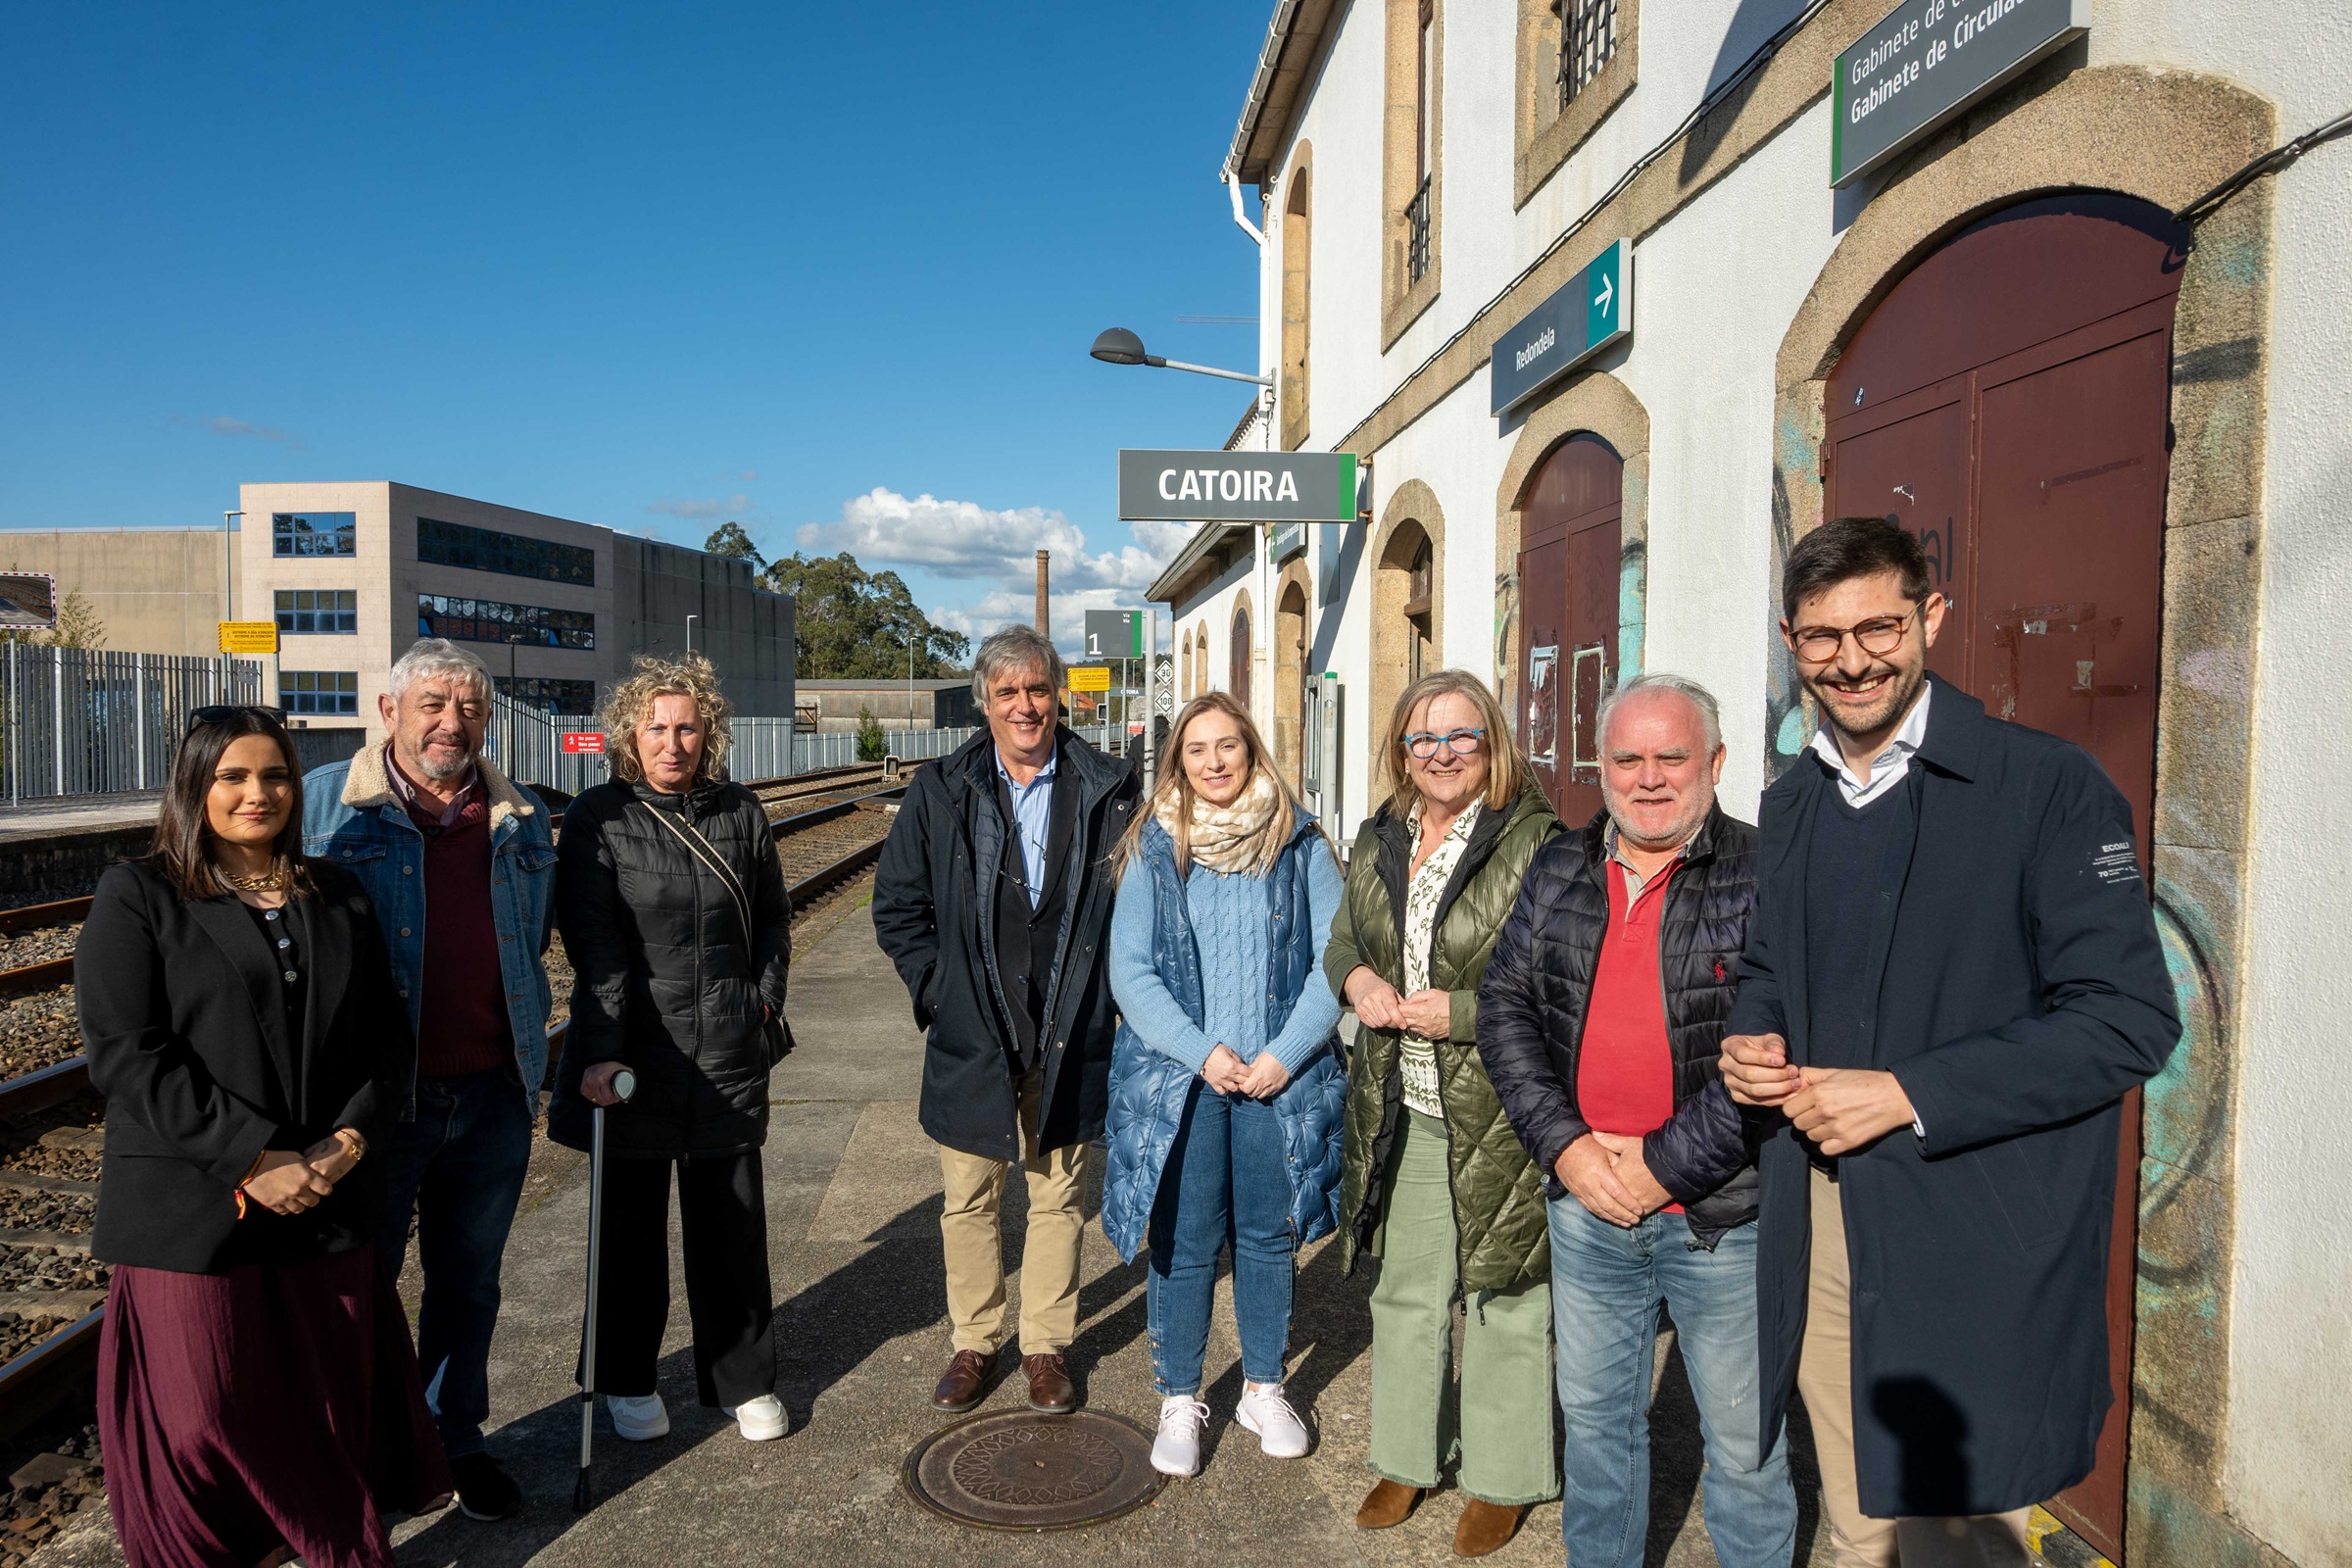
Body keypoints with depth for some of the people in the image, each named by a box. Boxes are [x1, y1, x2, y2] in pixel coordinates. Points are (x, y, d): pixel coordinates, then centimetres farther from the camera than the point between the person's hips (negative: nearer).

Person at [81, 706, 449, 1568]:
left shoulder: (336, 895, 11)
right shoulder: (138, 897, -2)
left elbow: (385, 1035, 8)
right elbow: (125, 1054, -11)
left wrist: (349, 1140, -8)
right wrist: (252, 1158, -17)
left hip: (329, 1202, 4)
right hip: (193, 1216, -3)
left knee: (331, 1395, 12)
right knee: (203, 1413, 4)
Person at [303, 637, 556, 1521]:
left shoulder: (521, 820, 7)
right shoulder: (326, 805, -4)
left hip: (492, 1095, 3)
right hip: (374, 1098, -3)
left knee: (469, 1284, 17)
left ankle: (456, 1440, 34)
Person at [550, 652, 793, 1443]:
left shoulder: (741, 813, 3)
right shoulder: (599, 816, -6)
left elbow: (773, 918, 15)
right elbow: (593, 944, -12)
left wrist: (765, 999, 6)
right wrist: (600, 1050, -18)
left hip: (728, 1053, 2)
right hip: (633, 1055, -2)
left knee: (733, 1224, 10)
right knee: (631, 1226, 14)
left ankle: (745, 1379, 27)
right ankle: (627, 1381, 33)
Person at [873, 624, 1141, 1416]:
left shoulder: (1109, 792, -3)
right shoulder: (940, 792, 0)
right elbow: (897, 904, 6)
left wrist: (1100, 994, -2)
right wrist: (938, 988, -2)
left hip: (1070, 1043, 0)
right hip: (971, 1039, 1)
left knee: (1058, 1198, 12)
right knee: (968, 1200, 12)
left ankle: (1046, 1345, 30)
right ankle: (974, 1342, 31)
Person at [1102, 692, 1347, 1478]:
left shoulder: (1302, 844, 0)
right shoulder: (1153, 850, 0)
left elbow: (1334, 958, -3)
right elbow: (1129, 971, -4)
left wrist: (1284, 1055, -12)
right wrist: (1202, 1053, -14)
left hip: (1282, 1079, 1)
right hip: (1177, 1078, 0)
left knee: (1269, 1237, 12)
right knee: (1183, 1244, 5)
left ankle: (1264, 1388, 31)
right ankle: (1179, 1401, 23)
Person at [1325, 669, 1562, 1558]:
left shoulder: (1537, 844, -14)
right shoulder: (1380, 840, 7)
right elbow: (1343, 940, 19)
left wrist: (1460, 1013, -19)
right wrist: (1357, 978, -3)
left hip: (1500, 1115, -6)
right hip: (1400, 1111, 6)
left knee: (1503, 1294, 9)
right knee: (1405, 1290, 19)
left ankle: (1503, 1479, 30)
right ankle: (1408, 1457, 38)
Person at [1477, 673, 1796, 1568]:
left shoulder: (1767, 876, -10)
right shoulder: (1559, 871, 4)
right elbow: (1504, 1007, 2)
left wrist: (1662, 1163, -16)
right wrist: (1566, 1146, -9)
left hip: (1724, 1215, -4)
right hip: (1585, 1205, 4)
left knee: (1742, 1442, 14)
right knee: (1594, 1416, 21)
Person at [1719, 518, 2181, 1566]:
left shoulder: (2050, 788, -10)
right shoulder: (1787, 805, 9)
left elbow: (2129, 1020, -15)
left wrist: (1906, 1096, -20)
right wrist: (1751, 1039, -1)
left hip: (1974, 1253, -5)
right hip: (1813, 1235, 5)